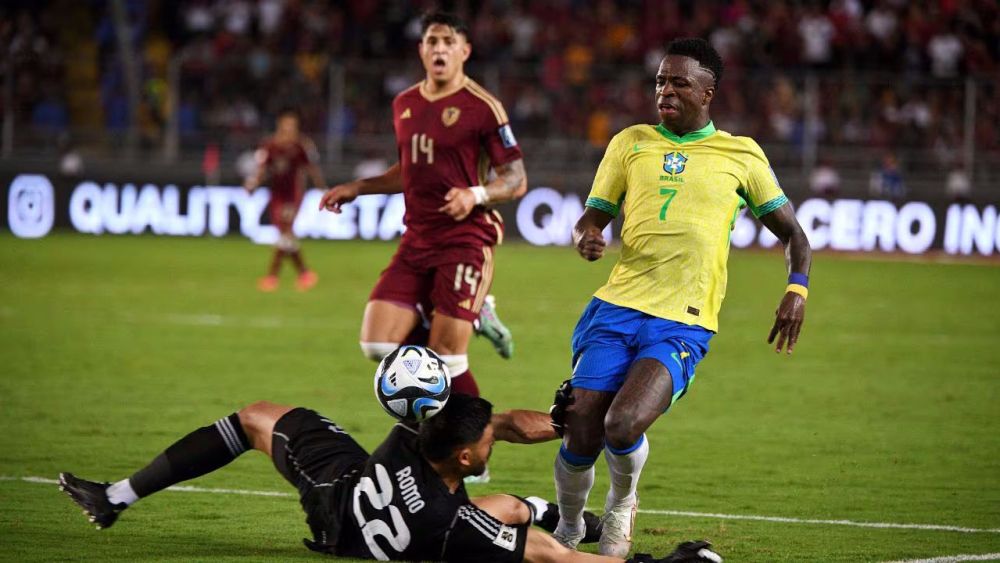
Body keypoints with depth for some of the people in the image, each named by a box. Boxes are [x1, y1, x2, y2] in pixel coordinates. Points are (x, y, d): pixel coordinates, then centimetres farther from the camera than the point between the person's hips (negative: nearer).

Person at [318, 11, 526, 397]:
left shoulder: (482, 107, -8)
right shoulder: (405, 104, 12)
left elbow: (516, 181, -7)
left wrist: (476, 195, -25)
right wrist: (357, 188, 18)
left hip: (464, 240, -6)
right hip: (417, 239, 6)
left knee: (446, 361, -12)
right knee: (378, 345, -5)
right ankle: (472, 318, 16)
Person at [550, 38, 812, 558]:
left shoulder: (741, 155, 8)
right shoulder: (631, 143, 13)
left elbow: (791, 232, 16)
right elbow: (592, 218, 17)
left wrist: (797, 287, -3)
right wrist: (586, 237, -7)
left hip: (682, 325, -2)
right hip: (615, 306, 2)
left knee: (623, 426, -25)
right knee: (580, 439, -9)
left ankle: (622, 503, 8)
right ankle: (568, 527, 21)